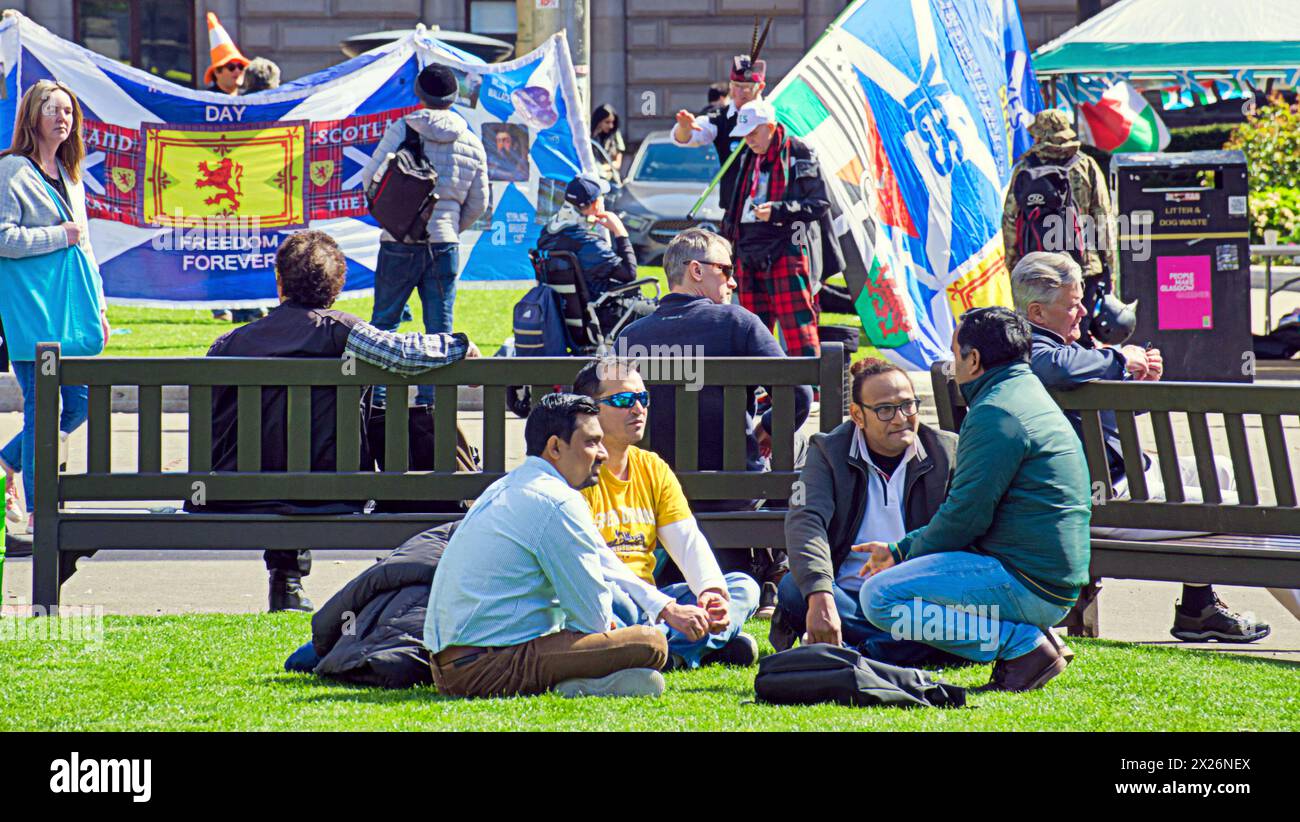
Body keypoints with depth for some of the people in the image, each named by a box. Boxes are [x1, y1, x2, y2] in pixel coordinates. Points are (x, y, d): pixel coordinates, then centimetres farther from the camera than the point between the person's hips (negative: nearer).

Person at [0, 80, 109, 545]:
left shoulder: (69, 176, 18)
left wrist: (98, 306, 20)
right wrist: (58, 237, -14)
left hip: (70, 308, 8)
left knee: (80, 403, 6)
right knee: (43, 407, -6)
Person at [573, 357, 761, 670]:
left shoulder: (653, 468, 13)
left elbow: (688, 542, 4)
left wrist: (712, 589, -20)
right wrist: (666, 609, -30)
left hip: (645, 602, 8)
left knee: (743, 587, -5)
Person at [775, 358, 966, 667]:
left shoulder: (947, 452, 6)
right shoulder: (828, 452, 2)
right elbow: (805, 522, -15)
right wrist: (820, 597, -34)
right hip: (849, 599, 0)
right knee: (793, 591, -33)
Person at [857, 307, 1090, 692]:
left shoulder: (996, 414, -14)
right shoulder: (1029, 396, 21)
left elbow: (964, 516, -16)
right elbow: (968, 508, 26)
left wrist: (906, 554, 1)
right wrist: (900, 550, 21)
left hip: (1027, 584, -11)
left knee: (881, 597, -18)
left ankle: (1023, 645, -15)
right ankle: (1028, 635, 8)